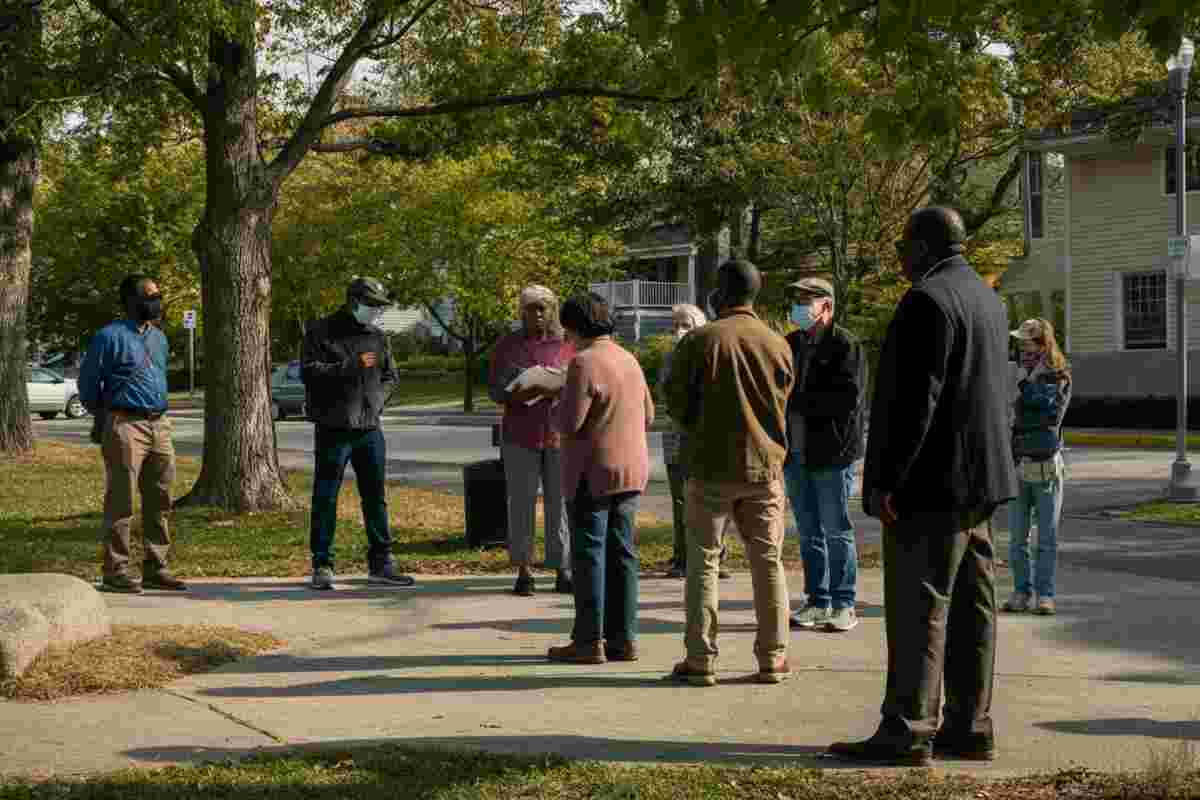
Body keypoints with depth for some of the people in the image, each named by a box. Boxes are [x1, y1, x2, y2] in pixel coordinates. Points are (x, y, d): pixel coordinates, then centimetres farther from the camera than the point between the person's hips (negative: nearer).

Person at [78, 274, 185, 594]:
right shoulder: (111, 337, -7)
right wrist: (105, 419, 6)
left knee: (159, 501, 9)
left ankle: (155, 568, 16)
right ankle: (115, 572, -1)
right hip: (126, 426, -7)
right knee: (121, 502, -5)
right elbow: (87, 382, -2)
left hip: (160, 424, 7)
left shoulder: (159, 338, 15)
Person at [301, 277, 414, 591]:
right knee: (325, 498, -2)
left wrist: (377, 400, 4)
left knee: (376, 497, 9)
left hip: (370, 429, 6)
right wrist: (352, 366, -20)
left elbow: (389, 375, 23)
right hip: (333, 431, -6)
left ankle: (380, 564, 17)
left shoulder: (377, 336, 13)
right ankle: (322, 566, 5)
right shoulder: (321, 332, -4)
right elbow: (309, 371, -15)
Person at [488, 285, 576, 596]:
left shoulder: (567, 345, 8)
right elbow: (493, 389, 5)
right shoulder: (507, 345, 7)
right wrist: (515, 395, -15)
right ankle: (524, 572, 8)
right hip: (519, 434, 0)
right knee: (521, 502, 0)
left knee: (561, 503, -1)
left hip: (559, 434, 0)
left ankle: (563, 571, 4)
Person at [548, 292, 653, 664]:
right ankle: (624, 638, 12)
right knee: (622, 553, 10)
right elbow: (647, 415, 19)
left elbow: (568, 423, -18)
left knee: (589, 555, -2)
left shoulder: (585, 363, -15)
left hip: (594, 473, -8)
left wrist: (562, 401, 2)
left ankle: (589, 641, 0)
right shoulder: (629, 360, 11)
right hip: (631, 471, 8)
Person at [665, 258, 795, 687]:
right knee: (768, 562, 10)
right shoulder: (778, 345, 2)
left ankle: (700, 659, 3)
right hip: (764, 465, 3)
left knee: (703, 562, 5)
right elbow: (783, 405, 11)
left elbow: (676, 399, -5)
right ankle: (772, 658, 12)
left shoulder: (699, 341, -9)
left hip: (710, 466, -3)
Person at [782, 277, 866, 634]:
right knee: (809, 533, 11)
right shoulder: (790, 344, 14)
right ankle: (817, 602, 19)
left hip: (831, 454, -7)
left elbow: (849, 397, -19)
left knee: (836, 531, 0)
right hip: (795, 453, 7)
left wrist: (798, 401, -18)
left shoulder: (845, 345, -8)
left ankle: (843, 605, 7)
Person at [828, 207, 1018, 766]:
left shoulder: (927, 301, -15)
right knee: (970, 607, 10)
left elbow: (914, 400, -21)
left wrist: (885, 480, -19)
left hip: (931, 483, -10)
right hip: (979, 480, 10)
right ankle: (969, 728, 15)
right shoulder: (988, 300, 16)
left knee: (916, 608, -7)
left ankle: (906, 732, -6)